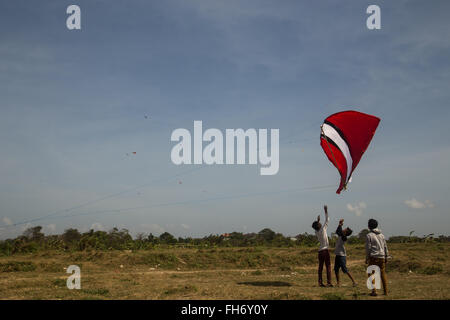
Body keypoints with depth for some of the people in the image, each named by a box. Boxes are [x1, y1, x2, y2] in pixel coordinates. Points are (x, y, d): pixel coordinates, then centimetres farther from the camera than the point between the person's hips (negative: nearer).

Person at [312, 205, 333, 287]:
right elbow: (327, 220, -5)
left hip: (320, 251, 6)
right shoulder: (323, 230, -10)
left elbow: (316, 227, 31)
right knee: (328, 266, -3)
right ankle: (329, 282, -7)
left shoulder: (316, 232, 6)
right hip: (325, 250, -6)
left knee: (320, 267, 8)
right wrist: (326, 211, 0)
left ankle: (320, 282, 6)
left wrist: (318, 220, 29)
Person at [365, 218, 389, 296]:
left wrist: (367, 258, -3)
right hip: (382, 257, 5)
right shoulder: (381, 235, 11)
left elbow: (368, 248, -8)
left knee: (371, 274, 1)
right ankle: (386, 291, 10)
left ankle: (374, 290, -8)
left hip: (373, 257, -5)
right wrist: (386, 257, 17)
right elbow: (385, 247, 11)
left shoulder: (369, 235, -5)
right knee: (383, 274, 10)